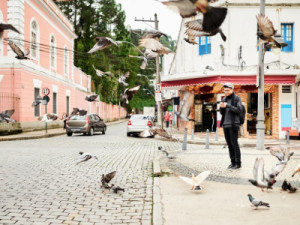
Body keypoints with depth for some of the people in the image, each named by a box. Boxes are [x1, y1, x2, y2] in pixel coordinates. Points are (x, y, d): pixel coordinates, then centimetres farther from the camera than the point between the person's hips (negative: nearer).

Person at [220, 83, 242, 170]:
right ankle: (233, 162, 10)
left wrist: (228, 106, -18)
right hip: (225, 124, 6)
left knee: (234, 143, -7)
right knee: (229, 144, 5)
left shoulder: (237, 98, -2)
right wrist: (221, 107, -7)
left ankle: (238, 163, -2)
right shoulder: (224, 99, 14)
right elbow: (222, 113, 14)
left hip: (233, 124, -6)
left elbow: (239, 110, -11)